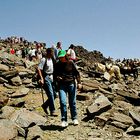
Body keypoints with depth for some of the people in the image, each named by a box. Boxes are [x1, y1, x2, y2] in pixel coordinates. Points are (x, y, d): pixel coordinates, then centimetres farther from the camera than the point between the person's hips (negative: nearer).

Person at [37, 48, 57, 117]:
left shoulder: (52, 59, 12)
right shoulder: (44, 59, -9)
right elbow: (39, 69, -14)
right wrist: (41, 78, -20)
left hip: (51, 77, 8)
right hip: (46, 78, -8)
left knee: (54, 94, 6)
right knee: (51, 94, -11)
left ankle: (45, 105, 25)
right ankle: (52, 111, -6)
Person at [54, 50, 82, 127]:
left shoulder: (70, 63, 0)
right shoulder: (57, 65, 4)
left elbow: (76, 73, 4)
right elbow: (55, 74, 14)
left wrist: (79, 82, -4)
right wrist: (57, 78, -9)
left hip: (71, 84, 0)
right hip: (62, 85, 1)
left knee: (72, 102, 7)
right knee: (63, 102, -12)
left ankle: (74, 118, 24)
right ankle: (64, 120, -5)